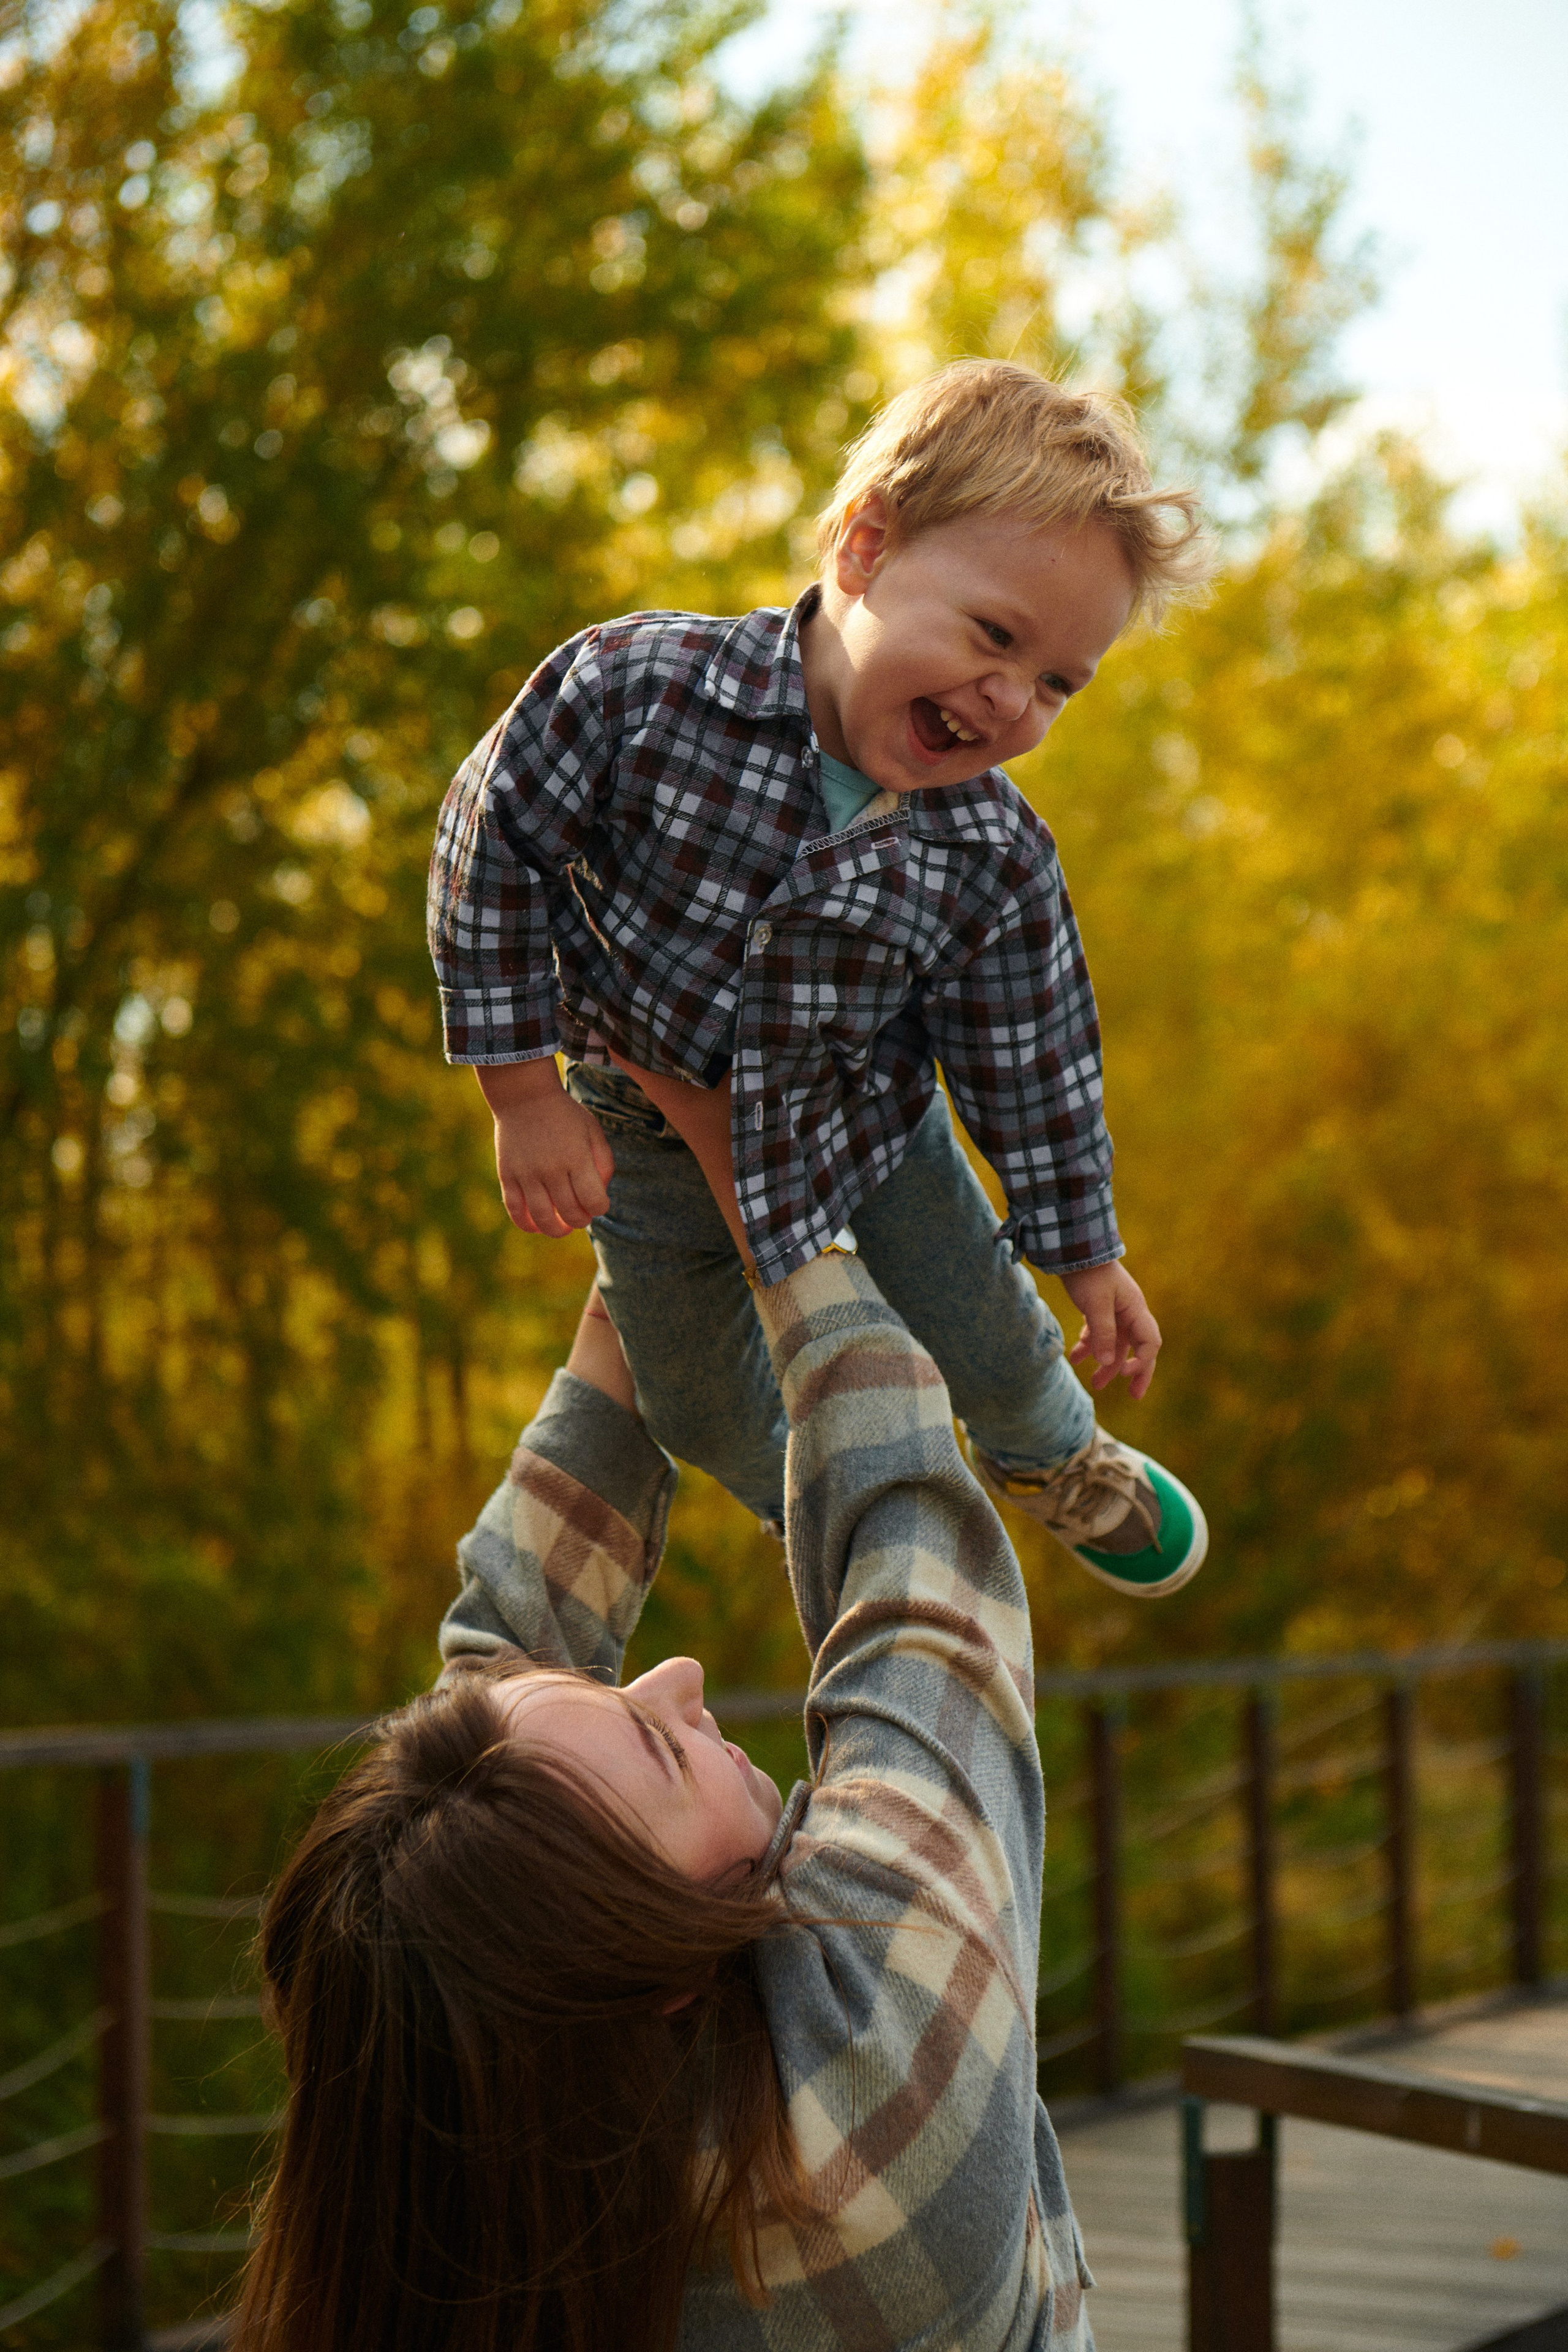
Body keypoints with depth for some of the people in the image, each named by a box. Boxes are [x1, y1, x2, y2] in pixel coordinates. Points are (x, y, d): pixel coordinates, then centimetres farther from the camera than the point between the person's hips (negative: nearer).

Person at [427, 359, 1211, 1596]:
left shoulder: (996, 860, -28)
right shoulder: (637, 686, -36)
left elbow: (1031, 1068, -12)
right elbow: (495, 843, -21)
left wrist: (1087, 1255, 0)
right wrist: (524, 1090, -18)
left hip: (860, 1124, 1)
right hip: (655, 1136, -1)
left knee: (989, 1343, 18)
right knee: (707, 1414, 19)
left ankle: (1054, 1457, 57)